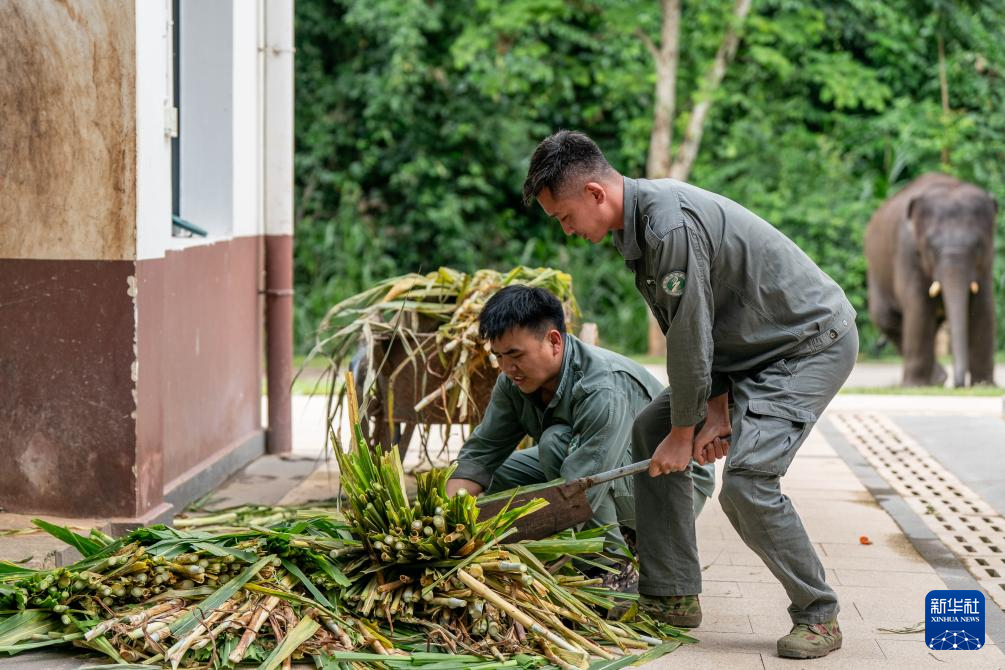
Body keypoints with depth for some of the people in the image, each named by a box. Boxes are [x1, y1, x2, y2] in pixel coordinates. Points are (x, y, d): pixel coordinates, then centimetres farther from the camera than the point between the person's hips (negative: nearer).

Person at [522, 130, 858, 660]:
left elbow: (689, 338, -24)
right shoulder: (638, 222, 2)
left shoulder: (672, 227, -30)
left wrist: (684, 433, -12)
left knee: (746, 480, -23)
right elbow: (690, 331, 5)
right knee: (650, 431, 11)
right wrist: (717, 411, 0)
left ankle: (818, 616, -4)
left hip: (812, 342, -11)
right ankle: (672, 597, 15)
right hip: (752, 349, 11)